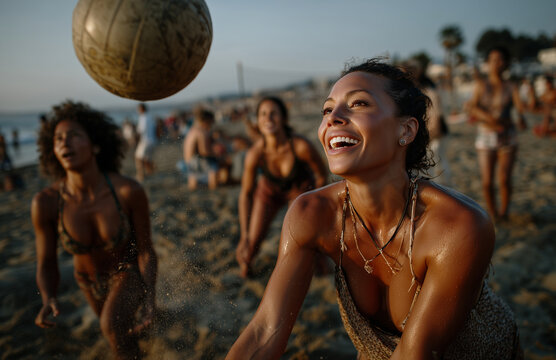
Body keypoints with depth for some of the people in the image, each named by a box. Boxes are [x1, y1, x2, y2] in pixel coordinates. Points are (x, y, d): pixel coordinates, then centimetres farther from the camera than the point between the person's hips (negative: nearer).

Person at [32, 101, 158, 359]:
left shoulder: (129, 190, -35)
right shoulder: (45, 203, -30)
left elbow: (145, 250, -21)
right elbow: (46, 265, -16)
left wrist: (149, 299, -33)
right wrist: (48, 300, -36)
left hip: (129, 272, -3)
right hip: (89, 279, 3)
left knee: (112, 325, -33)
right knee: (115, 329, 31)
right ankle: (134, 323, 69)